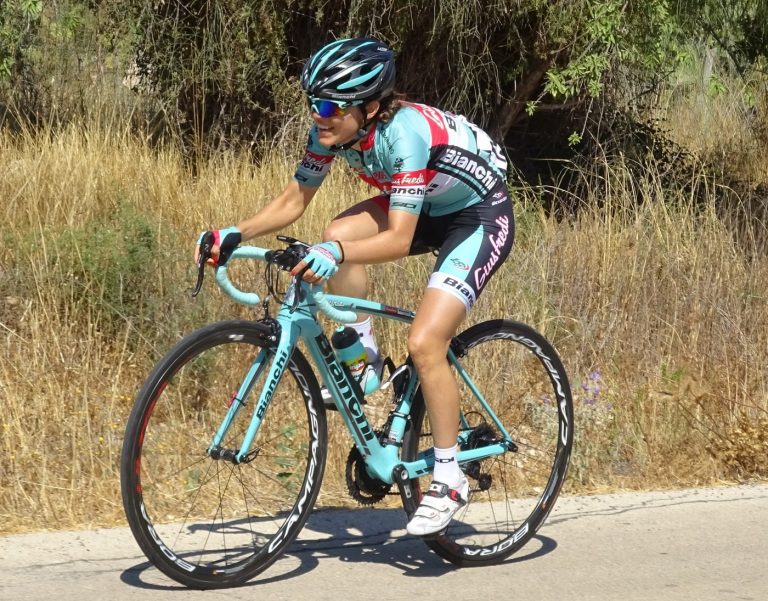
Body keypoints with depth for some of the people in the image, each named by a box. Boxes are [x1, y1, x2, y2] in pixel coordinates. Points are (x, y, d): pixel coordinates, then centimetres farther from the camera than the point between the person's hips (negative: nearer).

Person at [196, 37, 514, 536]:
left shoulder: (404, 132, -35)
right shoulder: (334, 130, -14)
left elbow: (398, 240, -40)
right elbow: (293, 201, -3)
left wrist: (337, 254, -55)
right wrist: (236, 234, -17)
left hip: (482, 218, -8)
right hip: (427, 209, 8)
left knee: (424, 343, -21)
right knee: (338, 235, -18)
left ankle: (449, 480, -8)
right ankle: (365, 362, 1)